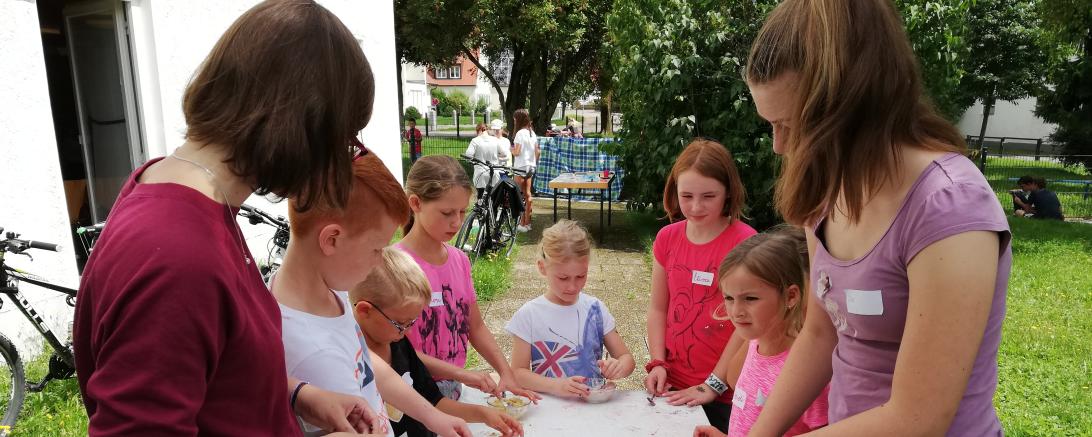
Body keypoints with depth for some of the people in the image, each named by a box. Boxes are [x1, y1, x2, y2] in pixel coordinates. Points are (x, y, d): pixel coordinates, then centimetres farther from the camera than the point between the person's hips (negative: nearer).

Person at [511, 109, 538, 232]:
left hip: (521, 167, -8)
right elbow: (537, 151, 11)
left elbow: (517, 152, -18)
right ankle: (527, 222, 16)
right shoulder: (532, 133, 9)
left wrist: (510, 149, 2)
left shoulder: (520, 133, -15)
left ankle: (522, 223, 1)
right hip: (531, 167, 8)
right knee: (527, 195, 11)